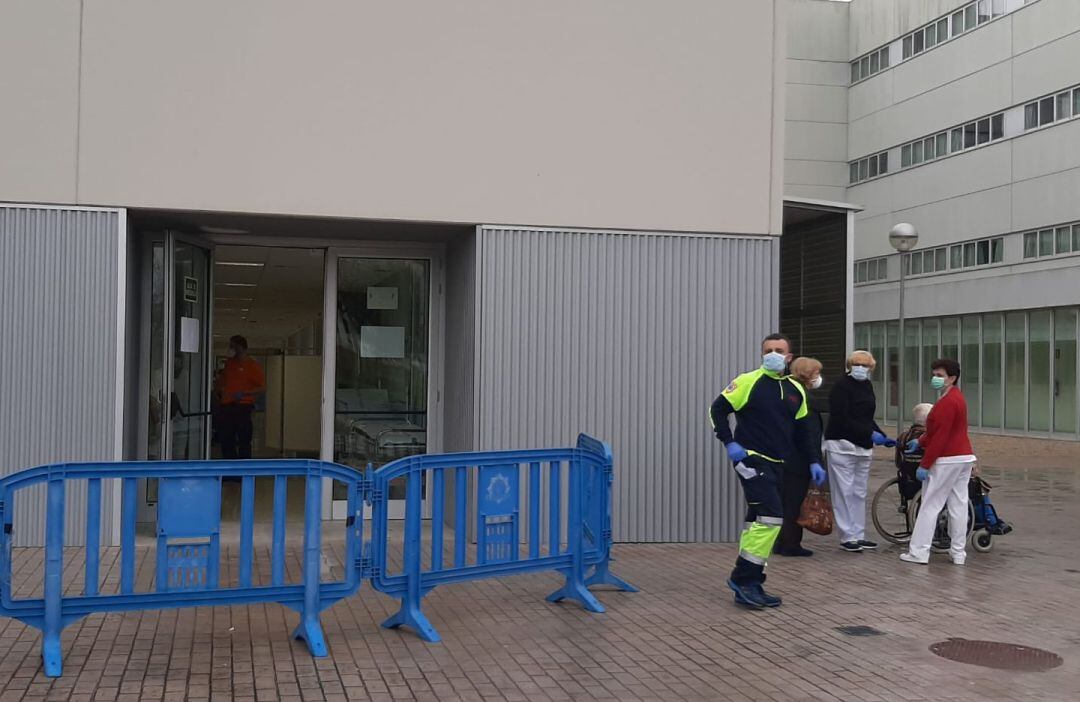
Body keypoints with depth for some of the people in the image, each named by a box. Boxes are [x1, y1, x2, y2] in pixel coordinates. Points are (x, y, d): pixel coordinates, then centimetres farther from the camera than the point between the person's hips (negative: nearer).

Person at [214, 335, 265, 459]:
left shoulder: (253, 365, -2)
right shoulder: (229, 363, 17)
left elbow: (262, 388, -7)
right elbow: (221, 381, 31)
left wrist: (244, 393, -18)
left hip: (243, 407, -6)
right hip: (226, 406, 6)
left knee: (243, 441, -5)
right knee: (225, 440, 6)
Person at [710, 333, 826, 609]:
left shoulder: (796, 390, 13)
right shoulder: (748, 382, -6)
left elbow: (802, 429, 20)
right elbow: (718, 409, -4)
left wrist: (814, 461, 13)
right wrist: (729, 443, -14)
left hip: (775, 464, 7)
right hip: (751, 460, -7)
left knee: (758, 522, 10)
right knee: (771, 516, -17)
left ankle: (748, 585, 16)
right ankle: (744, 578, -9)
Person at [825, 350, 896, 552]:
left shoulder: (867, 386, 13)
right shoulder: (842, 386, -11)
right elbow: (841, 419, -19)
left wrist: (883, 437, 9)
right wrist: (870, 434, -21)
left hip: (863, 446, 8)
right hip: (842, 445, -8)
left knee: (859, 493, 10)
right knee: (844, 492, -5)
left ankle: (858, 536, 16)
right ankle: (847, 537, 1)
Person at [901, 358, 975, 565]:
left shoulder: (947, 402, -18)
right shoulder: (957, 397, 14)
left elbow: (940, 437, -21)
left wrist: (924, 465, -19)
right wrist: (920, 442, 20)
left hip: (947, 461, -10)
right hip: (964, 457, 10)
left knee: (930, 506, -4)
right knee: (959, 505, 9)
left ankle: (918, 552, -1)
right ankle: (958, 553, 13)